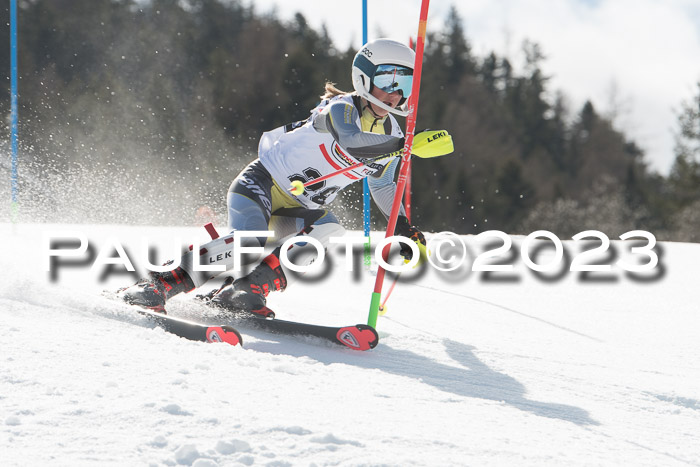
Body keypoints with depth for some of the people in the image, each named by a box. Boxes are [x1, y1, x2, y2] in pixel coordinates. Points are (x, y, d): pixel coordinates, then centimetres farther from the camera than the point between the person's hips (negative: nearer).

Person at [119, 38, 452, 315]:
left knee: (328, 229, -27)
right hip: (264, 182, -7)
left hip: (300, 212, 7)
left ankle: (248, 289, -29)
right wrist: (408, 145, -44)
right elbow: (351, 142, -41)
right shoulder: (341, 109, -17)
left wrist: (404, 229, 19)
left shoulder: (390, 133, 6)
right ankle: (160, 284, -20)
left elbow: (383, 185, 25)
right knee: (247, 243, -31)